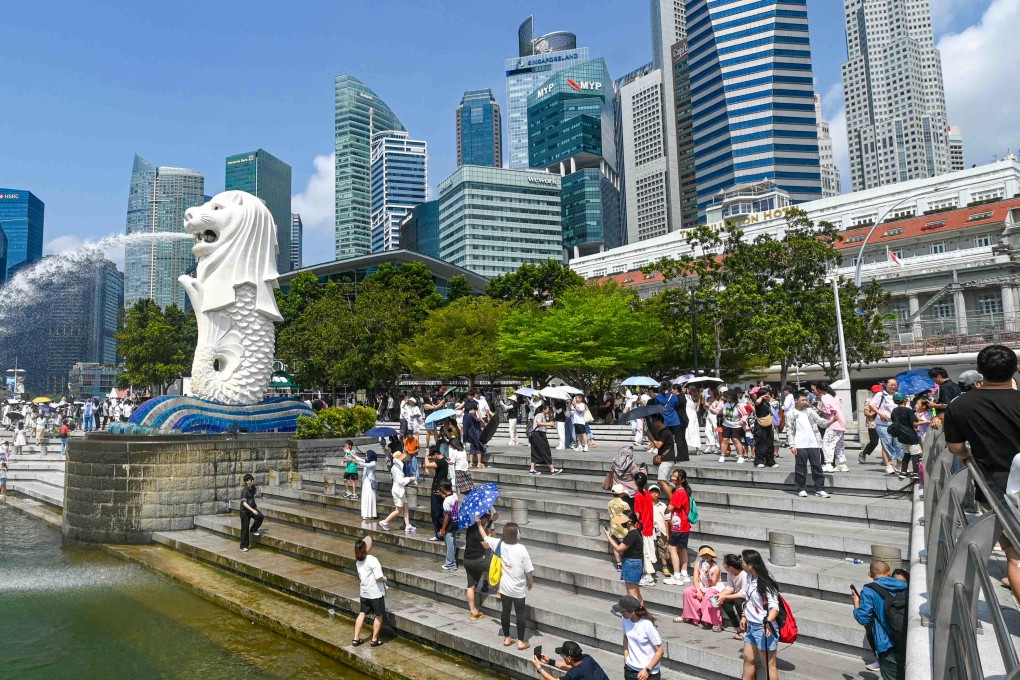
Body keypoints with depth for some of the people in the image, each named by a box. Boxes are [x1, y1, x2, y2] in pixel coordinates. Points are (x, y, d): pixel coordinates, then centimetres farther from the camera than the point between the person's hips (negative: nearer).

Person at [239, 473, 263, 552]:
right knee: (245, 529, -1)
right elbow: (244, 503, -28)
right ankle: (243, 546, 10)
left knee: (260, 517, -21)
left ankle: (253, 530, 3)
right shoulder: (245, 491, -21)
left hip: (252, 508, 6)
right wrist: (253, 510, -37)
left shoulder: (253, 488, 1)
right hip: (245, 511, -6)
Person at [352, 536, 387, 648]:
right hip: (376, 593, -6)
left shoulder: (358, 561, 0)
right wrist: (385, 578, -5)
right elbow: (379, 577, -24)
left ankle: (356, 638, 18)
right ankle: (375, 640, 17)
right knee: (379, 616, 9)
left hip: (364, 592, 6)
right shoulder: (373, 560, -23)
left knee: (362, 614, 17)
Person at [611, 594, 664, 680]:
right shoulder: (625, 619, -7)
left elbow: (660, 651, -16)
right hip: (630, 669, 5)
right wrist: (626, 656, 0)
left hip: (650, 672, -5)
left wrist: (647, 670, -17)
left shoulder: (648, 625, -23)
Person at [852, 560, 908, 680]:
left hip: (889, 647, -6)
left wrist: (856, 602, 9)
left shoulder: (869, 591, -7)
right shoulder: (903, 587, 10)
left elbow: (863, 618, -8)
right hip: (909, 646, 6)